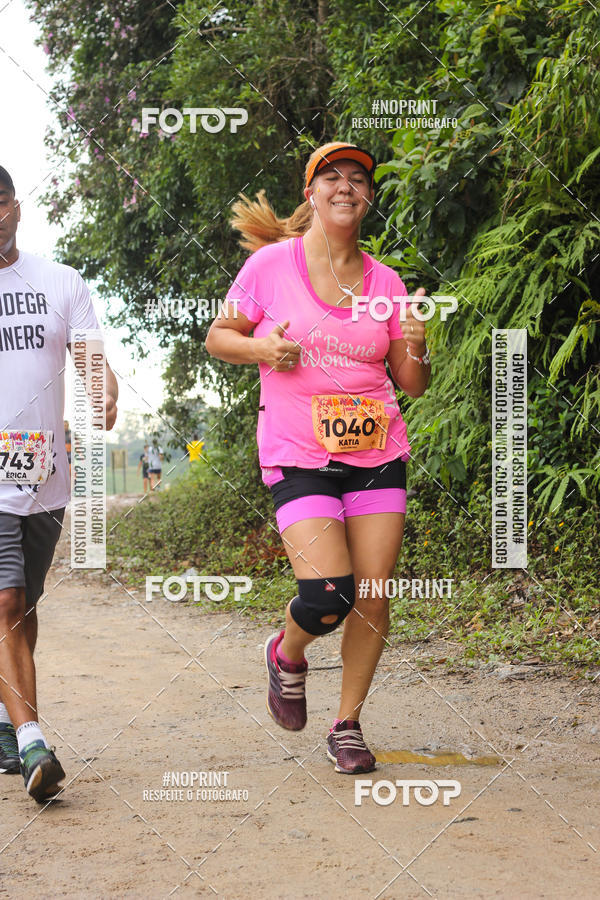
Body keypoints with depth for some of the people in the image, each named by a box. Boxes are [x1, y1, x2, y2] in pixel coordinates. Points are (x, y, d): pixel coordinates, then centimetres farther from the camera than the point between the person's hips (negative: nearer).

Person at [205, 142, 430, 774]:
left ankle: (347, 725, 18)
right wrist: (262, 349, -11)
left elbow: (412, 386, 11)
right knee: (328, 598, -16)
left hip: (377, 455, 3)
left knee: (373, 597, -1)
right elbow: (217, 337, 9)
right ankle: (286, 655, 20)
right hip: (298, 457, -3)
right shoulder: (272, 263, -1)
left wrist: (415, 345, -10)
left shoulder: (385, 283, 6)